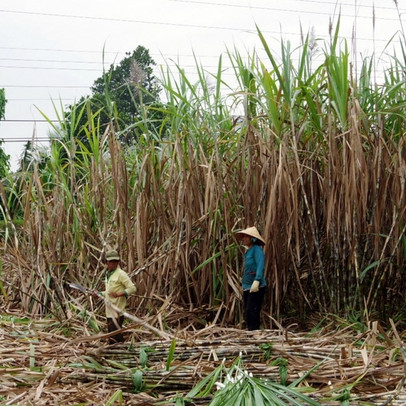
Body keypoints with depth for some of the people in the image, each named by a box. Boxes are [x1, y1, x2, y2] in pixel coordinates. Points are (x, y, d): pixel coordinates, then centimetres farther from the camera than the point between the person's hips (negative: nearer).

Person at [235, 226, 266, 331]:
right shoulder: (248, 252, 19)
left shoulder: (257, 249, -8)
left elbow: (260, 266, -22)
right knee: (247, 314, 10)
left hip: (256, 288, -9)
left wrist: (256, 281, -34)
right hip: (247, 288, 10)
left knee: (252, 313, -14)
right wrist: (244, 286, 23)